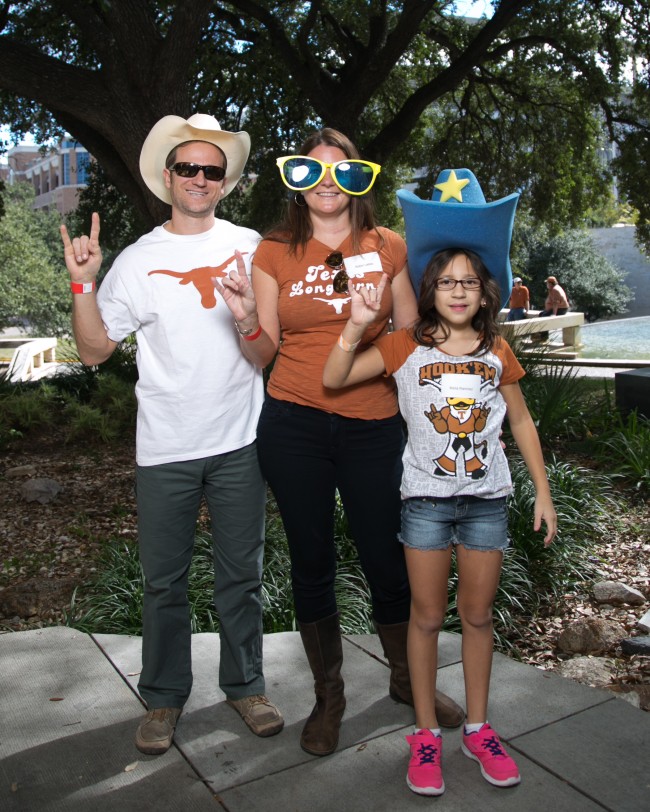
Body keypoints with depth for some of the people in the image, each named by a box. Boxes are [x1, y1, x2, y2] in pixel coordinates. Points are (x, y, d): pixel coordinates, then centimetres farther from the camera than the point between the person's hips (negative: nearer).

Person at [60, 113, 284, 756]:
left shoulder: (250, 248, 2)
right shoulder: (138, 260, 2)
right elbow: (94, 349, 3)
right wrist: (82, 283, -10)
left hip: (239, 442, 0)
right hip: (165, 447, 0)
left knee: (241, 576, 12)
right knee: (164, 581, 11)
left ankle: (245, 685, 31)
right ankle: (164, 697, 30)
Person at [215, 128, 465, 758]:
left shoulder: (388, 247, 6)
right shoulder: (274, 253, 5)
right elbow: (265, 353, 4)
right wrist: (248, 321, -15)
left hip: (372, 425, 0)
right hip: (293, 426, 1)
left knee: (385, 557, 6)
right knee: (311, 561, 10)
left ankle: (406, 678, 34)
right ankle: (328, 694, 30)